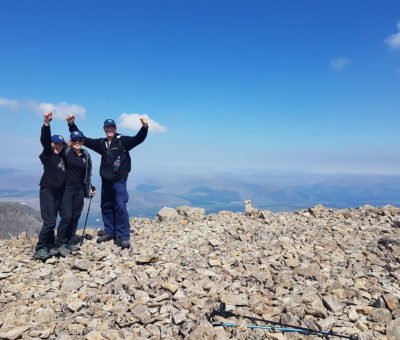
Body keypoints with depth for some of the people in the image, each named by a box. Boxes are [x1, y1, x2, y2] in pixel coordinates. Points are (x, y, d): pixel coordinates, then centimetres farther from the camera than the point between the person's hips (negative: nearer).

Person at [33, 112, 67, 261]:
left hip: (59, 192, 6)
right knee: (50, 222, -12)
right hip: (47, 191, -6)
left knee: (51, 221, 13)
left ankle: (49, 246, 22)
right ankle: (40, 249, -2)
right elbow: (44, 139, -22)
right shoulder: (47, 153, -5)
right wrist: (47, 123, -35)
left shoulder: (62, 156, 10)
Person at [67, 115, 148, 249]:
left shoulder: (123, 140, -3)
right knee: (106, 207, 14)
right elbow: (83, 139, 17)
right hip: (106, 181, 6)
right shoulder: (101, 143, 11)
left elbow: (138, 139, -18)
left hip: (119, 181, -6)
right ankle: (109, 232, 29)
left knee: (120, 207, -12)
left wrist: (144, 127, -36)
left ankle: (123, 237, -6)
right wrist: (72, 125, 12)